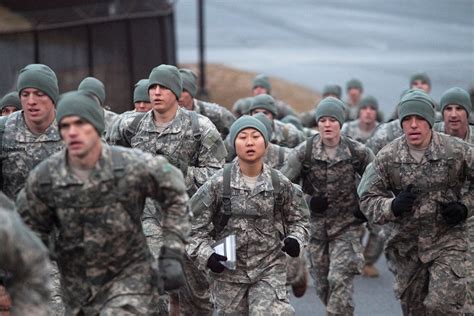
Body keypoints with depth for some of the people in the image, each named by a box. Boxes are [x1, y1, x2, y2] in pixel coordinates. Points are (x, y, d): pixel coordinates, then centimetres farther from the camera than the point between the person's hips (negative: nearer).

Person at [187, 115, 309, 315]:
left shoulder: (279, 184, -2)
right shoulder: (218, 184, -7)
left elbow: (298, 218, 13)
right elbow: (192, 224, -2)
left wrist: (296, 240, -7)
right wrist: (205, 255, -14)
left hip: (270, 268, 0)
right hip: (228, 270, 0)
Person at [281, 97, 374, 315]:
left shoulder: (357, 152, -6)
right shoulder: (304, 152, -7)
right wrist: (307, 201, -17)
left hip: (347, 226, -2)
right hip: (316, 226, 2)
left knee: (340, 280, -17)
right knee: (322, 286, 11)